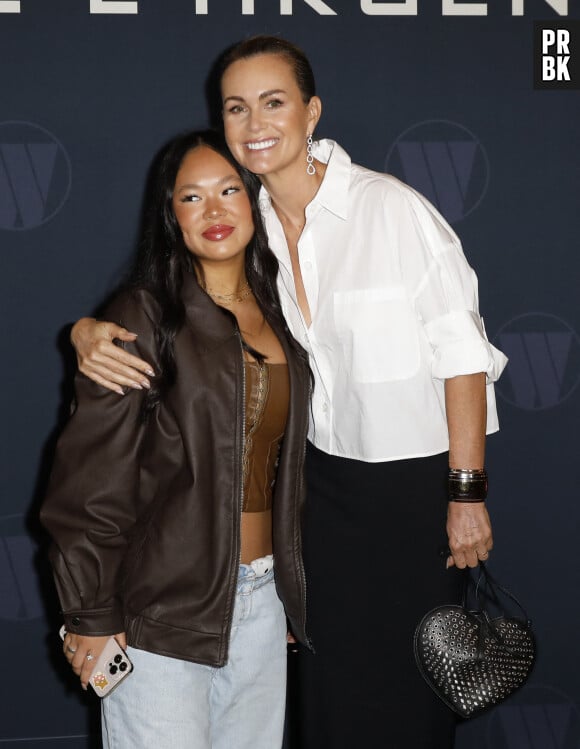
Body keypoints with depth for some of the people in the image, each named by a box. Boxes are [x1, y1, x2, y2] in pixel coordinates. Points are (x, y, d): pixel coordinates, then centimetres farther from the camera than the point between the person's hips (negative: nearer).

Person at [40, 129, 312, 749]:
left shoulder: (277, 316, 11)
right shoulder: (145, 314, -8)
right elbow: (92, 476, -11)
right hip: (160, 608, -6)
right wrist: (91, 615, -12)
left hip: (261, 598, 6)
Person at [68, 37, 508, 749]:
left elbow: (461, 353, -14)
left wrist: (467, 493, -14)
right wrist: (90, 333, -19)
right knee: (329, 683, 13)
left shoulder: (392, 208, -17)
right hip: (325, 477, 4)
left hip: (417, 480, -4)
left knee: (409, 687, 9)